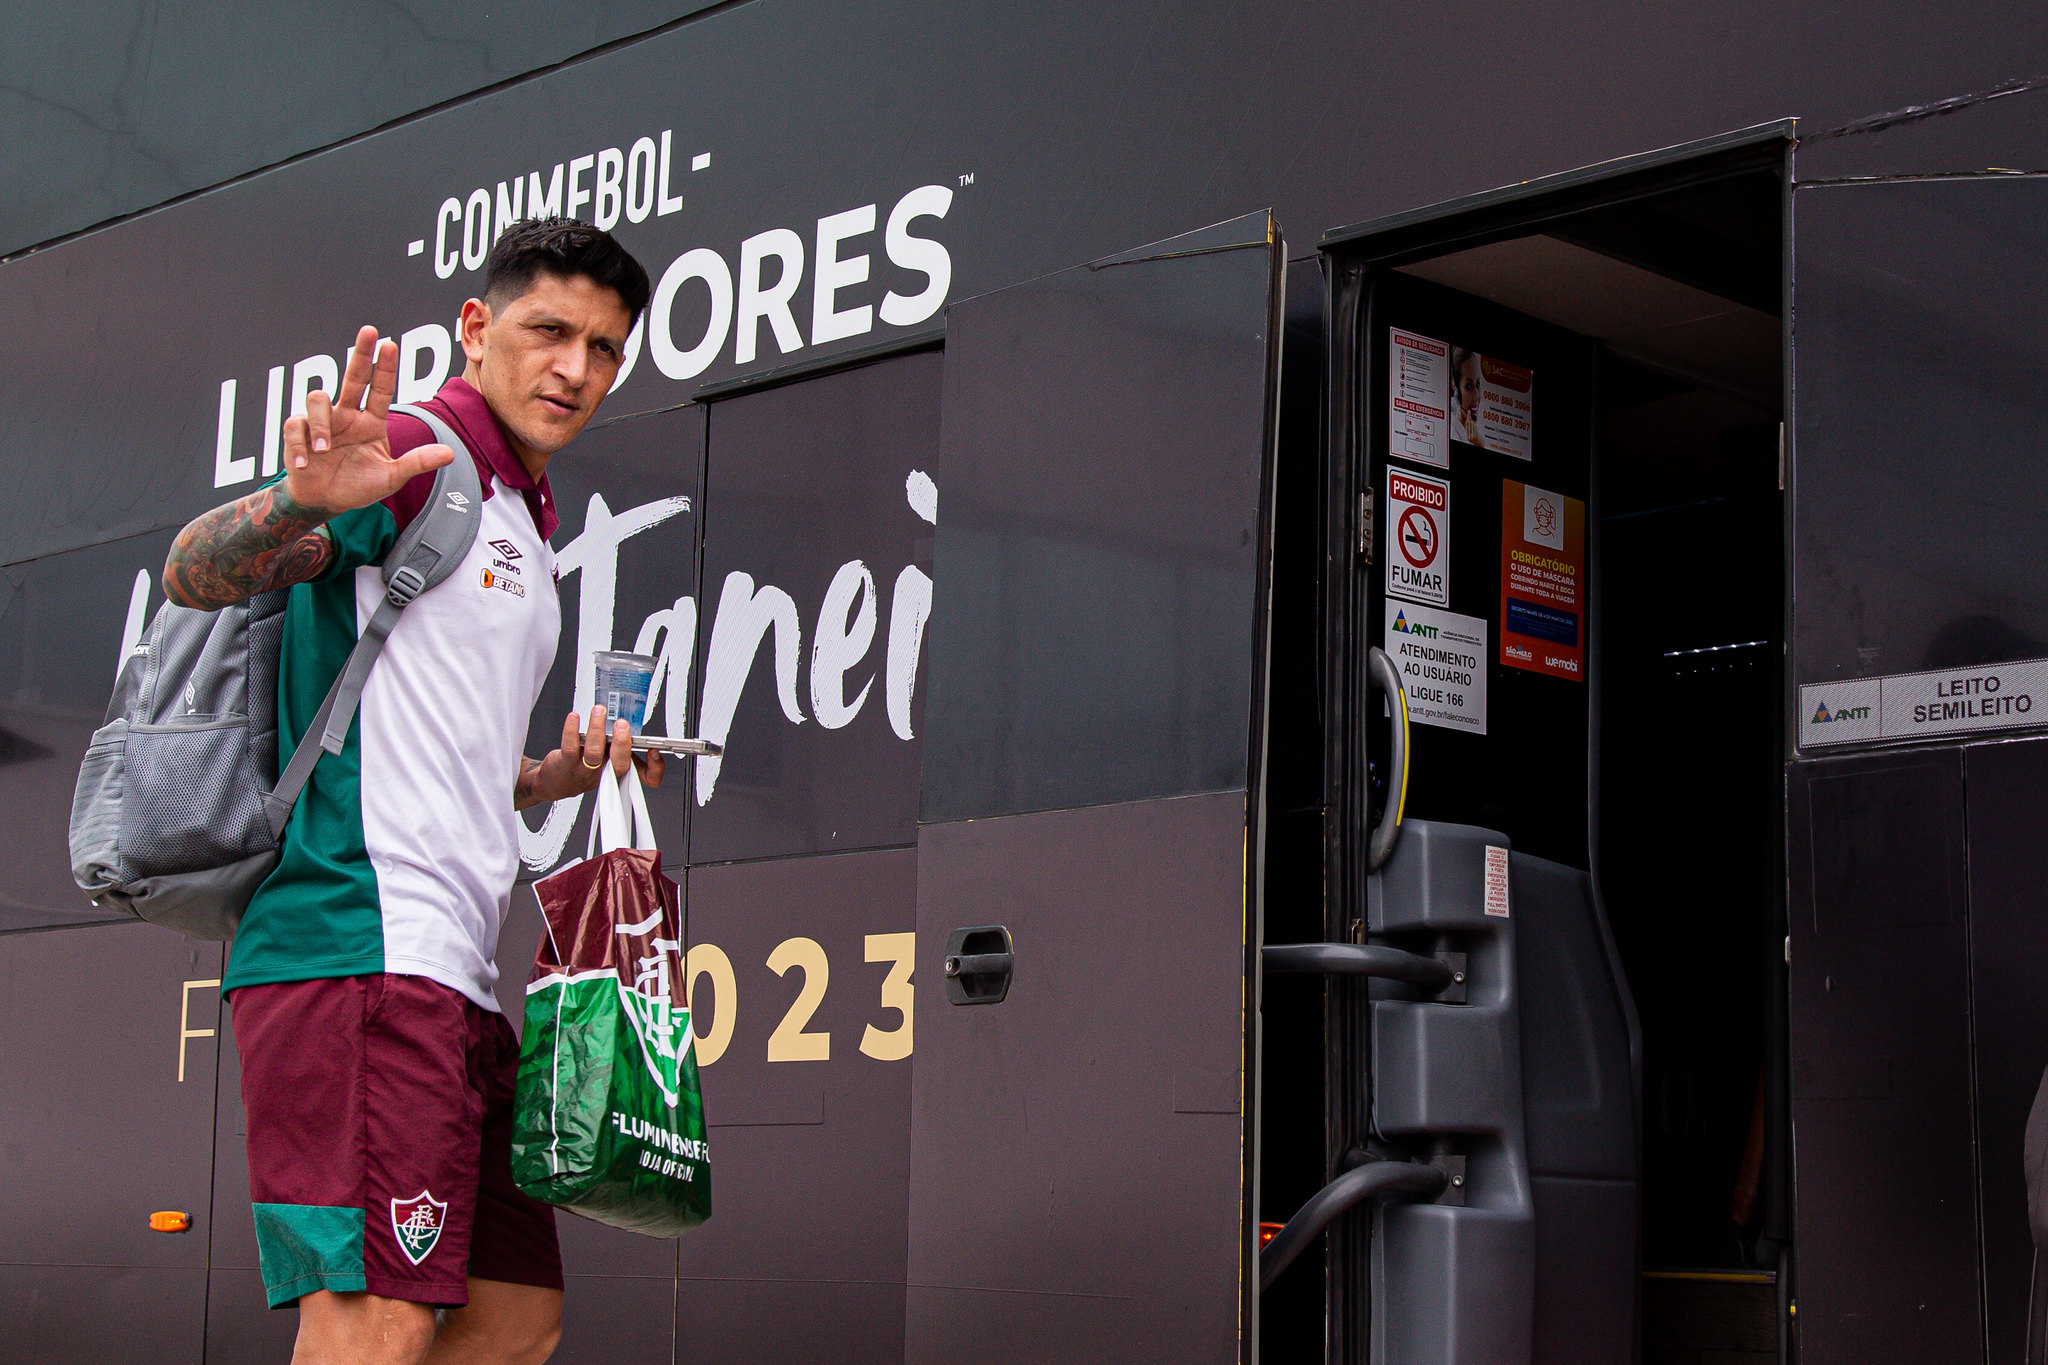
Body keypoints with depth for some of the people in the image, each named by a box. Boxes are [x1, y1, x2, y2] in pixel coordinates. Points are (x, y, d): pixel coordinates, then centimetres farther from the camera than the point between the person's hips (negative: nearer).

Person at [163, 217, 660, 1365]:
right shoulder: (415, 457, -3)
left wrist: (556, 777, 13)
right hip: (358, 946, -10)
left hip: (452, 977, 10)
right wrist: (300, 504, -36)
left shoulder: (525, 527, 24)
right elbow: (196, 574, -16)